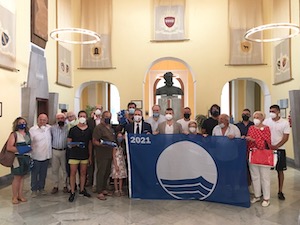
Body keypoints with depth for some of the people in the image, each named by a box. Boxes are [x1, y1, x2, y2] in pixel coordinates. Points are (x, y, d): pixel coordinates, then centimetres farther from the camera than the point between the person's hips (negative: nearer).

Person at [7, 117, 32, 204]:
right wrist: (20, 149, -21)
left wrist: (29, 149, 8)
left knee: (22, 177, 12)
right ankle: (14, 197, 15)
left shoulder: (28, 133, 10)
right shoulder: (14, 134, -8)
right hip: (18, 158, -5)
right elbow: (9, 147, -16)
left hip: (26, 157, 6)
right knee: (17, 177, 1)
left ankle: (20, 195, 22)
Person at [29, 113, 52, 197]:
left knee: (43, 174, 16)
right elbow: (29, 142, -12)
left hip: (46, 156, 4)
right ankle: (34, 190, 25)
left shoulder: (49, 128, 1)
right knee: (34, 174, 9)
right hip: (36, 157, -4)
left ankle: (41, 188, 32)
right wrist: (29, 155, -14)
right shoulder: (32, 129, -11)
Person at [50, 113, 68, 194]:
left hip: (64, 151, -2)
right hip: (54, 151, 3)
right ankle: (55, 186, 21)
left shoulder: (68, 128, -5)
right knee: (55, 169, 9)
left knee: (65, 169, 6)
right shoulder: (52, 128, 5)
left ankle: (65, 186, 20)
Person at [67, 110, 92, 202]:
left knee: (83, 173, 11)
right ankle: (72, 192, 11)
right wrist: (72, 144, -24)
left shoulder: (89, 130, 5)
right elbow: (69, 142, -1)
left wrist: (90, 156, 9)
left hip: (85, 155, 3)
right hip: (74, 154, -3)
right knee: (73, 173, 1)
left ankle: (82, 190, 25)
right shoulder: (73, 129, -3)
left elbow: (90, 144, 10)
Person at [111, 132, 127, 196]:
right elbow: (114, 156, -9)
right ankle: (116, 190, 7)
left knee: (121, 177, 7)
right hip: (116, 163, -6)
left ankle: (120, 190, 15)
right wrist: (116, 165, -13)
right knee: (116, 177, -1)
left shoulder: (122, 146, 12)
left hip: (122, 163, 6)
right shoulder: (115, 146, -7)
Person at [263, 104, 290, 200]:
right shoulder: (266, 121, 1)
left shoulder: (285, 123, -4)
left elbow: (285, 137, -7)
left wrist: (276, 146, -16)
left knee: (280, 171, 7)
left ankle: (280, 191, 19)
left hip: (279, 149, -1)